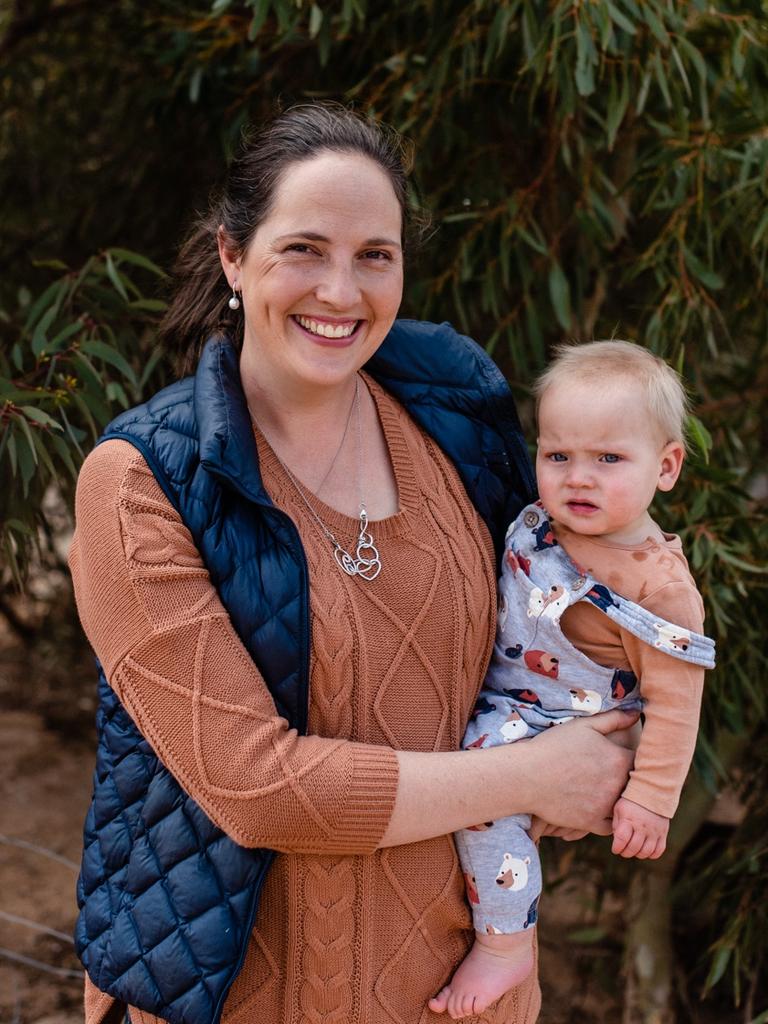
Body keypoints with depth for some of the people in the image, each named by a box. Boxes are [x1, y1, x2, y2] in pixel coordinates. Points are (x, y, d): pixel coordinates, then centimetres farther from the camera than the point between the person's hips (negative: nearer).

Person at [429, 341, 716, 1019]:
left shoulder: (659, 586, -24)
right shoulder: (537, 524, -4)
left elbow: (673, 702, -19)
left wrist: (650, 799, -18)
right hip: (501, 706, 9)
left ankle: (506, 946, -10)